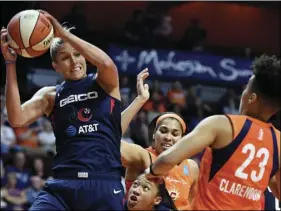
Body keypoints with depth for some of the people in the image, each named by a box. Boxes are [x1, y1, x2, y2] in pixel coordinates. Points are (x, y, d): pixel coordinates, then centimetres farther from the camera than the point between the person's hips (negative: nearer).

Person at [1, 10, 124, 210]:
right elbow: (17, 119, -3)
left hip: (104, 184, -1)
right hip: (63, 184, 1)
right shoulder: (50, 95, 14)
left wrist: (63, 33, -13)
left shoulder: (104, 83, 10)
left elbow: (107, 64, -15)